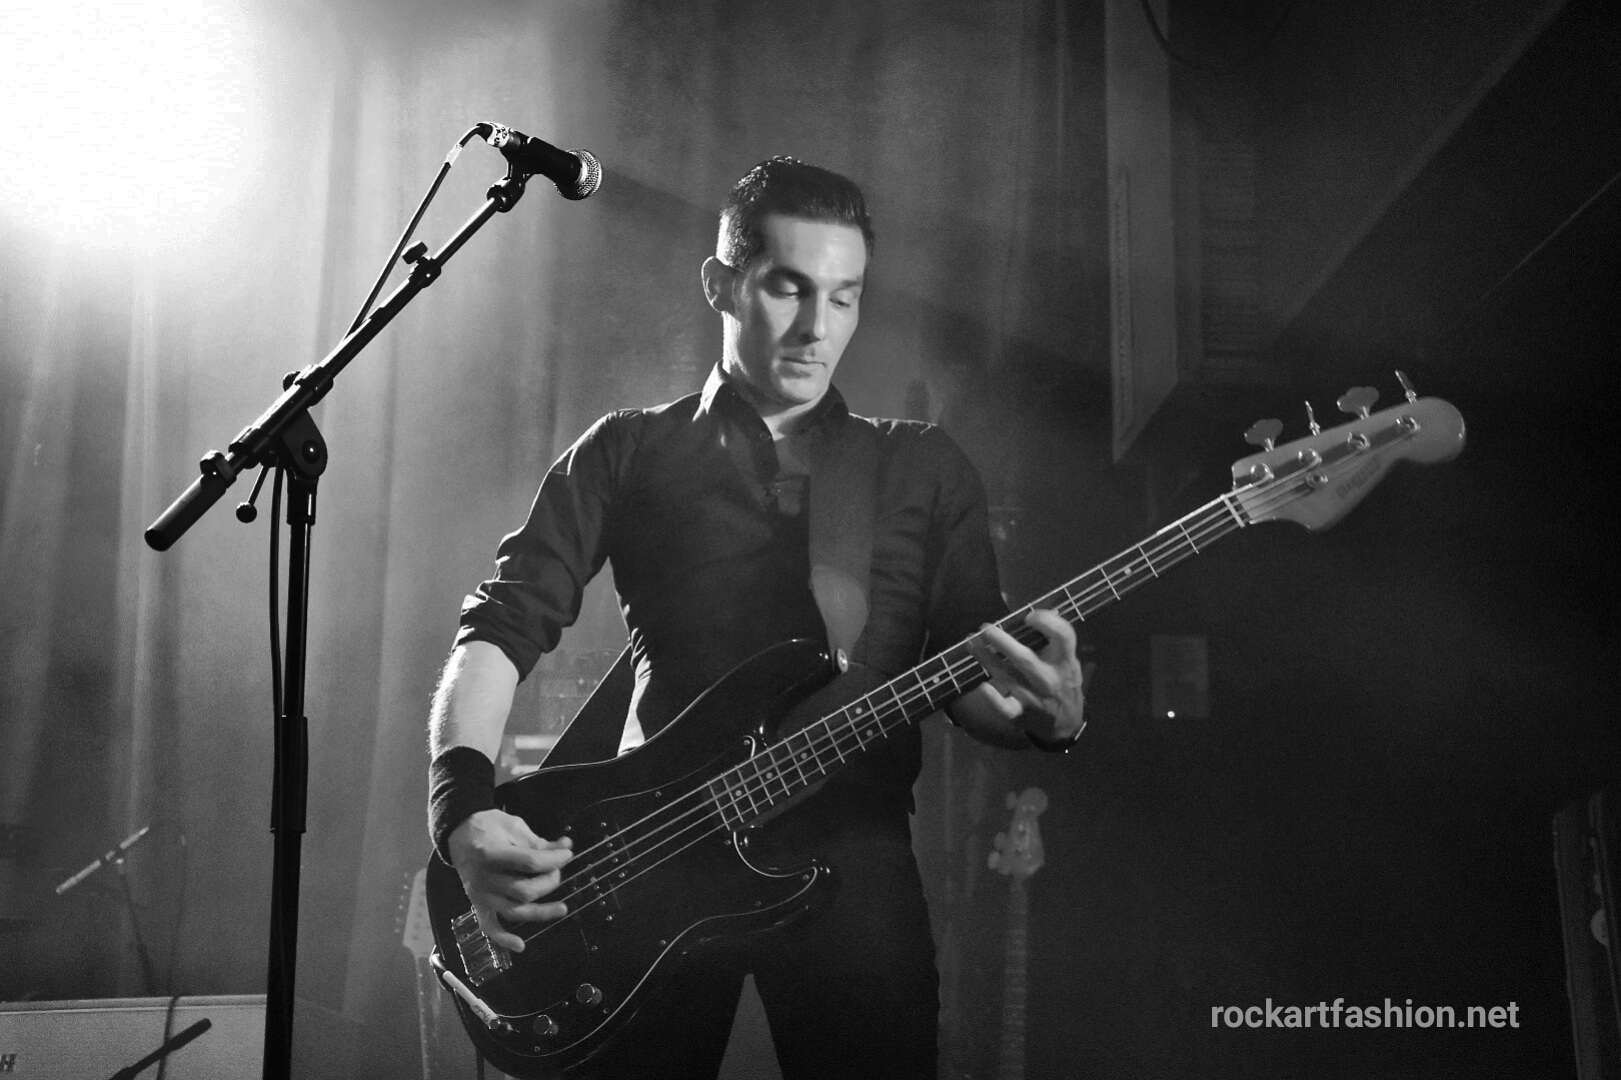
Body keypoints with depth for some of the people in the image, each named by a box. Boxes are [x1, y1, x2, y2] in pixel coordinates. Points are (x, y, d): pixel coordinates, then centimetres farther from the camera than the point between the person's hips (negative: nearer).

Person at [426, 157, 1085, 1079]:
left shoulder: (928, 469, 16)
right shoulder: (629, 452, 12)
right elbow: (507, 622, 4)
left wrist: (1046, 716, -12)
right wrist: (464, 803, -14)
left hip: (853, 855, 1)